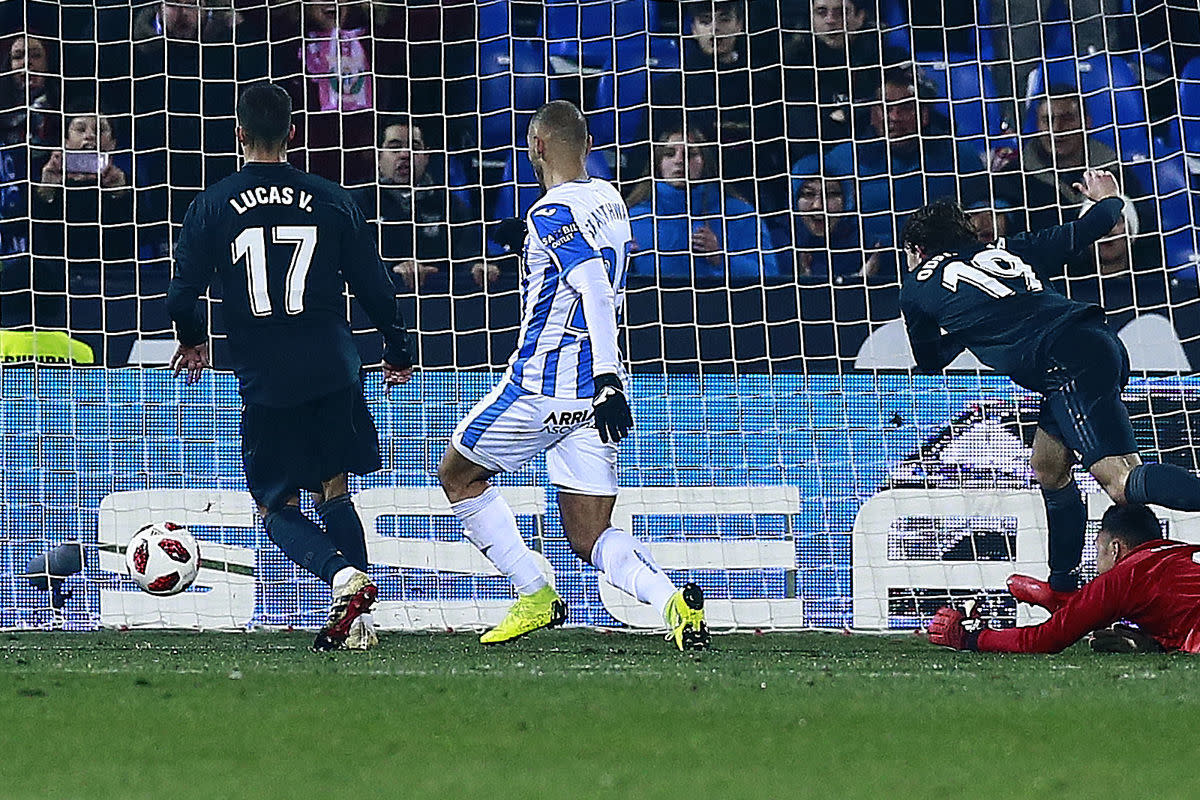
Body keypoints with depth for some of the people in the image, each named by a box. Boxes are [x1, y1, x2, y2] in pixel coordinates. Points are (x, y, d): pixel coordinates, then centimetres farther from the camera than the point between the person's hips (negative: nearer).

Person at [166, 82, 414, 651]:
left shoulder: (212, 205, -1)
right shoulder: (330, 200, 3)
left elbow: (182, 293, 0)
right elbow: (374, 286, 7)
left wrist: (192, 342, 22)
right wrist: (398, 353, 22)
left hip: (265, 382, -2)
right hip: (333, 371, 2)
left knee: (277, 509, 9)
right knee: (334, 493, 18)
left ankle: (345, 577, -19)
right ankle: (356, 623, 8)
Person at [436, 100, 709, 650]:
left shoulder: (551, 214, -14)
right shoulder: (610, 202, 12)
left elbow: (596, 292, -27)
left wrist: (608, 379, -34)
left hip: (543, 387, -7)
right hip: (593, 396, 8)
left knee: (457, 474, 16)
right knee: (590, 538, 6)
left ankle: (535, 597, 11)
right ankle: (673, 600, -22)